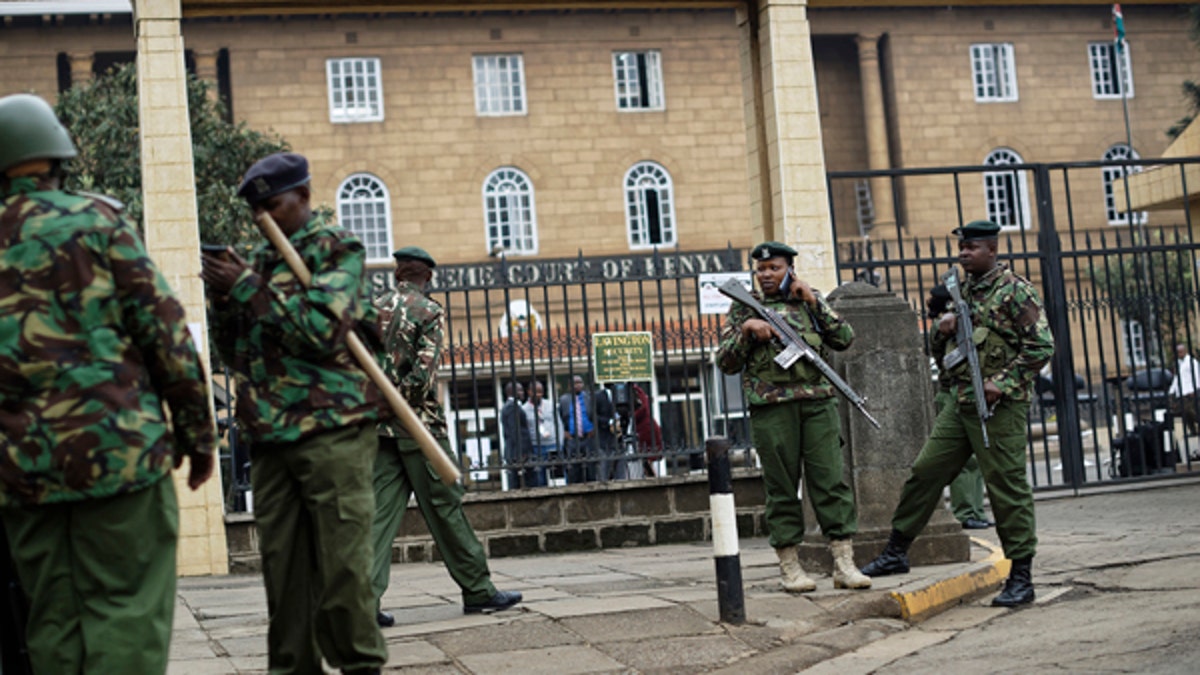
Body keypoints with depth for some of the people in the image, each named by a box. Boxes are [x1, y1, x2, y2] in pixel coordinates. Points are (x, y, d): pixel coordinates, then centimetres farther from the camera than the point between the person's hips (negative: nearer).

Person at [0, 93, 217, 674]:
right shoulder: (93, 219, 0)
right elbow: (164, 329, -4)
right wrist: (197, 430, 3)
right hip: (116, 446, -4)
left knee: (54, 624, 10)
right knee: (127, 613, -2)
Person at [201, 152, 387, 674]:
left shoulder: (337, 250, 2)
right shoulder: (258, 260, 19)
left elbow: (322, 330, -13)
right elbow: (235, 354, 21)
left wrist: (248, 287, -10)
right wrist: (222, 298, 3)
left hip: (332, 430, -6)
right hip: (269, 435, 6)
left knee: (342, 563, -7)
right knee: (282, 566, 5)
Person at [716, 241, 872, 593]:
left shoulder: (809, 300, 15)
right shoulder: (743, 307, 12)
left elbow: (844, 338, 5)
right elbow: (726, 363, 7)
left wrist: (813, 301, -1)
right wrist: (746, 330, -8)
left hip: (817, 401, 1)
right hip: (771, 406, -1)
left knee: (830, 479, -4)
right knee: (782, 486, 1)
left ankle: (844, 563, -4)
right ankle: (789, 566, 6)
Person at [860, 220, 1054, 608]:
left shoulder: (1015, 291, -7)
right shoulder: (962, 291, 16)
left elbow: (1042, 345, -13)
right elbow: (942, 346, 25)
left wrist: (1003, 383, -19)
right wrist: (943, 330, 2)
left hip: (1000, 406, -8)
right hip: (961, 402, 8)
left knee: (1007, 486, -5)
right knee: (925, 471, 8)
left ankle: (1021, 577, 2)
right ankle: (896, 553, 18)